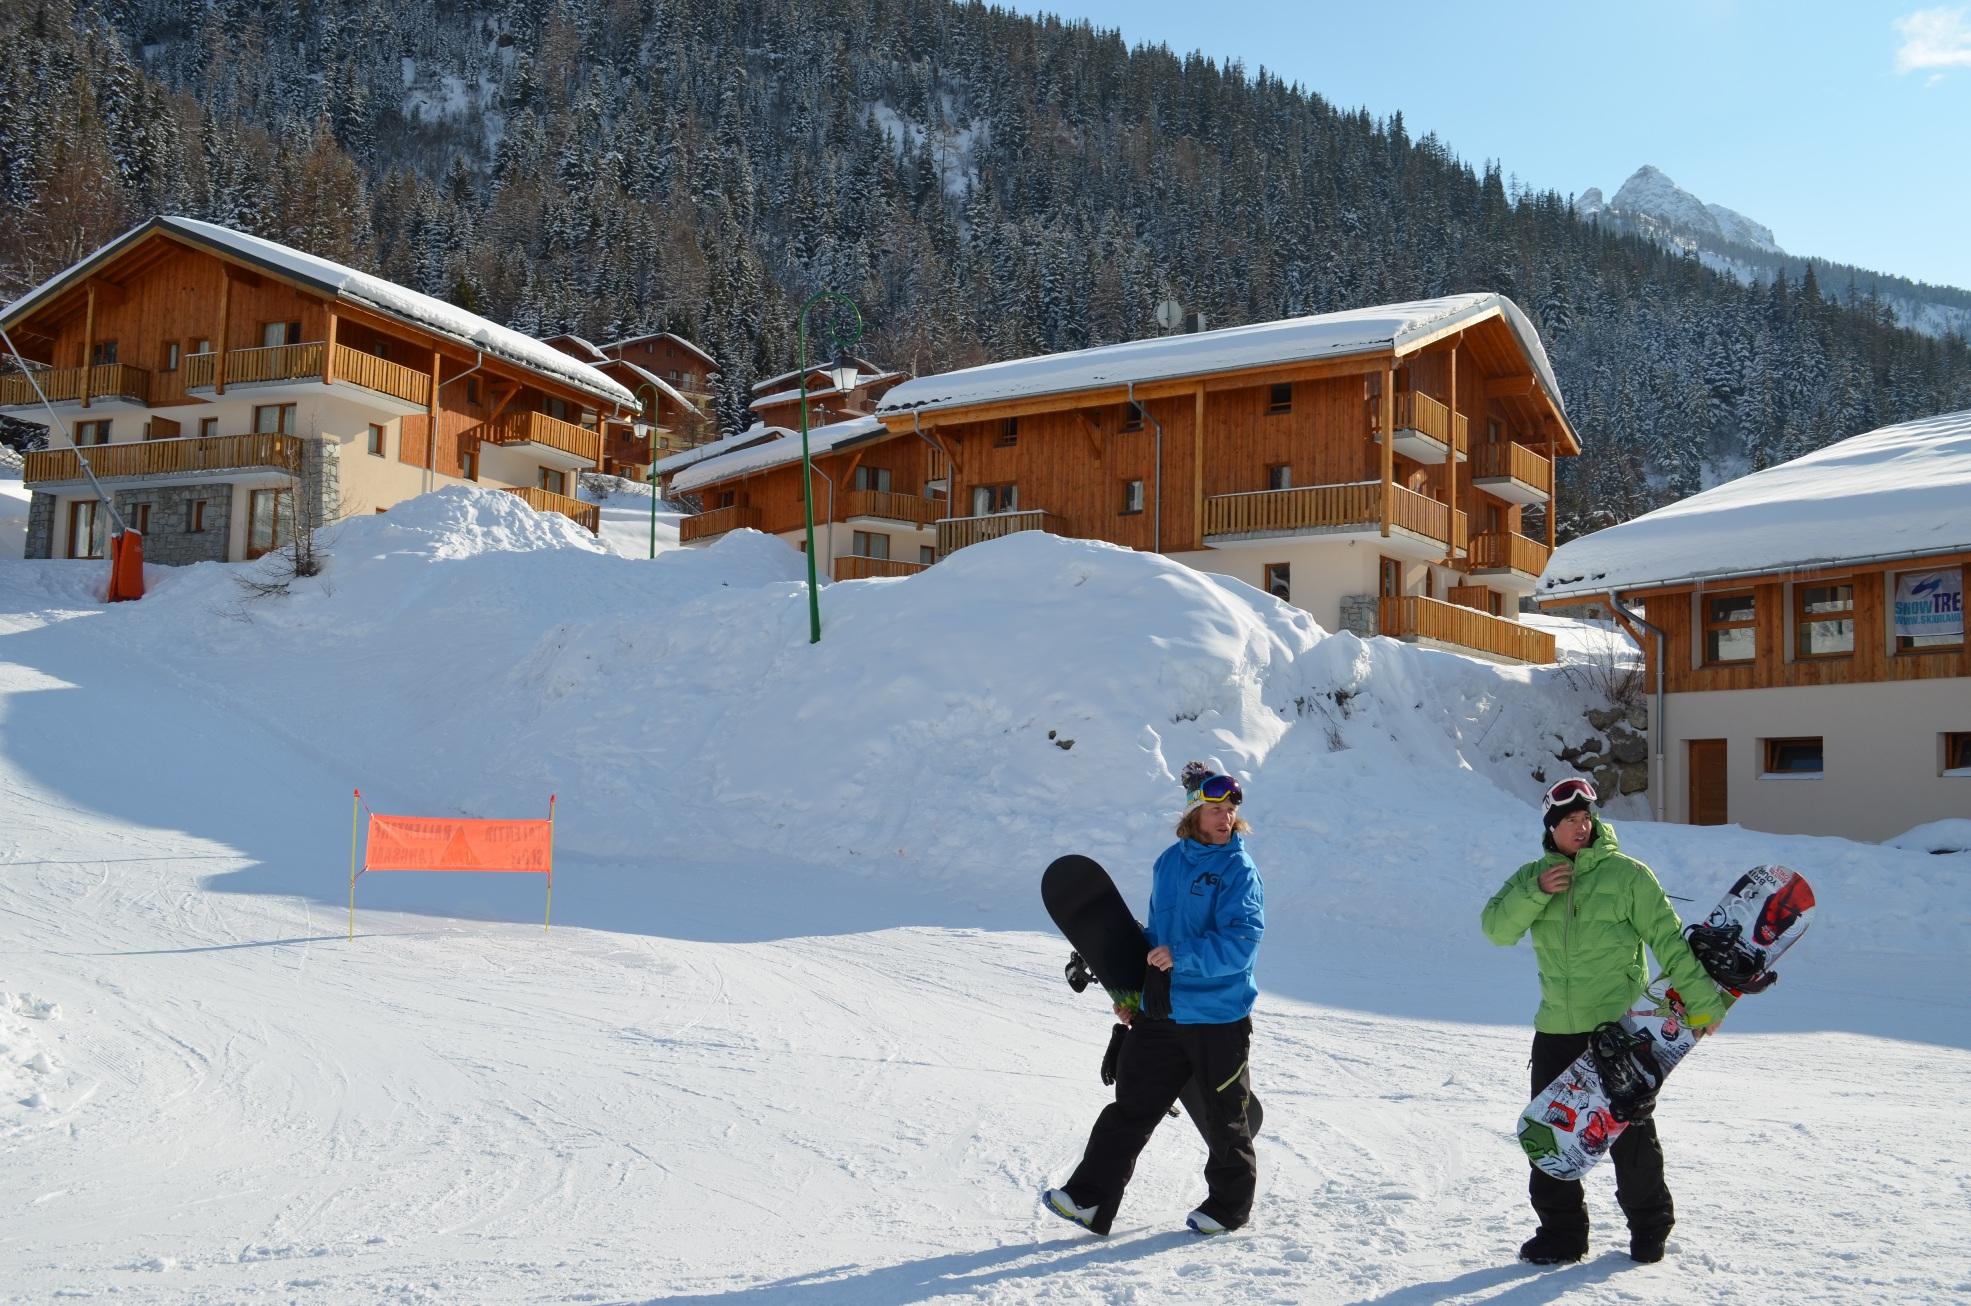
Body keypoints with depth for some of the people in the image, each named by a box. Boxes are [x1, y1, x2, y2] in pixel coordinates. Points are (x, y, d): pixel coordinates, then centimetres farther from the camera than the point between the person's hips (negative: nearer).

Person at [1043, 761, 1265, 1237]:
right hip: (1161, 1014, 5)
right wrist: (1132, 989, 19)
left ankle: (1230, 1205, 26)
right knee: (1132, 1106, 3)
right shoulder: (1169, 863, 9)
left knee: (1224, 1117, 9)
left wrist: (1181, 956, -27)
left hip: (1219, 1016, -5)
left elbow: (1242, 942, -21)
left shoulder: (1240, 870, -9)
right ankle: (1090, 1199, 4)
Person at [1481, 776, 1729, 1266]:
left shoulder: (1627, 874, -4)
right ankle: (1561, 1230, 18)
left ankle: (1649, 1226, 23)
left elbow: (1669, 939, -4)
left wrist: (1701, 1000, -8)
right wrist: (1536, 893, -18)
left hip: (1620, 1028, -3)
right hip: (1556, 1032, 3)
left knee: (1631, 1134, 5)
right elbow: (1497, 927, -5)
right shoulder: (1533, 876, 7)